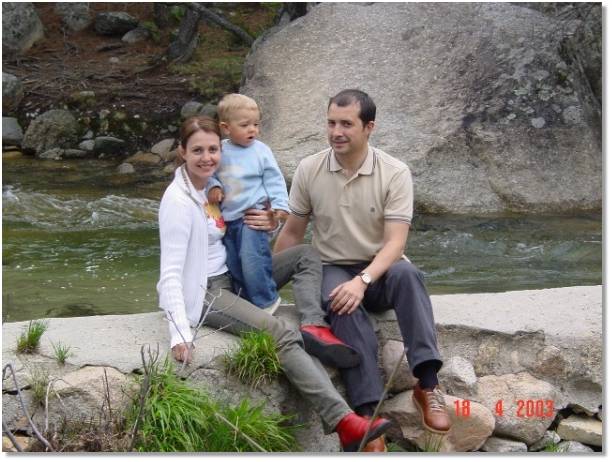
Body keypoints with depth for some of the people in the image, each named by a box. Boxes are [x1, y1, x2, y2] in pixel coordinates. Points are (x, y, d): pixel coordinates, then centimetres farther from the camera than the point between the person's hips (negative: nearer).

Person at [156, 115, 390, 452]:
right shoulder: (178, 201, -19)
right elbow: (171, 272, -25)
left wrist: (265, 222, -5)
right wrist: (180, 334, -35)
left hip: (235, 274, 9)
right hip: (205, 291, -9)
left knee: (306, 254, 2)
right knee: (281, 335, -27)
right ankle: (345, 424, -37)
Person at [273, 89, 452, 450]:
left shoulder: (395, 173, -10)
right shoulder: (309, 170, -3)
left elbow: (395, 242, -17)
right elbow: (292, 234, 7)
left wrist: (362, 280, -33)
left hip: (380, 271, 0)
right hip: (333, 270, 1)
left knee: (407, 274, -37)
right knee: (344, 305, -36)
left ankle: (428, 384, -40)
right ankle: (368, 410, -41)